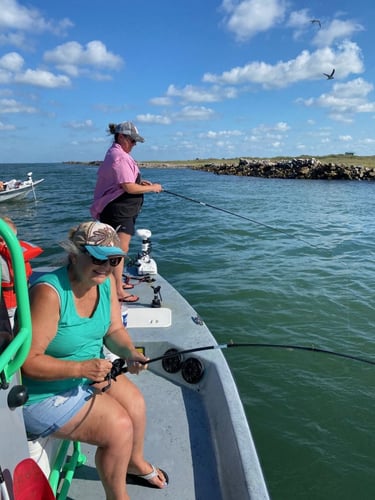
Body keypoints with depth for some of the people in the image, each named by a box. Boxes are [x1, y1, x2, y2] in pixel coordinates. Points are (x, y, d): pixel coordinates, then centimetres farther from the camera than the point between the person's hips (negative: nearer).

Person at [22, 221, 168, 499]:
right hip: (42, 395, -7)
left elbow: (114, 329, 1)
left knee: (135, 402, 3)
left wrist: (130, 352, -18)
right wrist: (81, 368, -33)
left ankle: (135, 462, 35)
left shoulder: (107, 281, -8)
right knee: (119, 427, -12)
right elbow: (28, 361, -28)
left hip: (87, 374, 8)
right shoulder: (49, 292, -32)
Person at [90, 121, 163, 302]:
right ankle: (118, 292, -5)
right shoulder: (120, 157, -17)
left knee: (119, 248, 19)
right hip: (118, 211, -12)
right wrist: (152, 188, -11)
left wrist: (140, 182, 14)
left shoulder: (114, 153, 18)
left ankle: (117, 282, 33)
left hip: (122, 210, 12)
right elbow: (129, 187, -24)